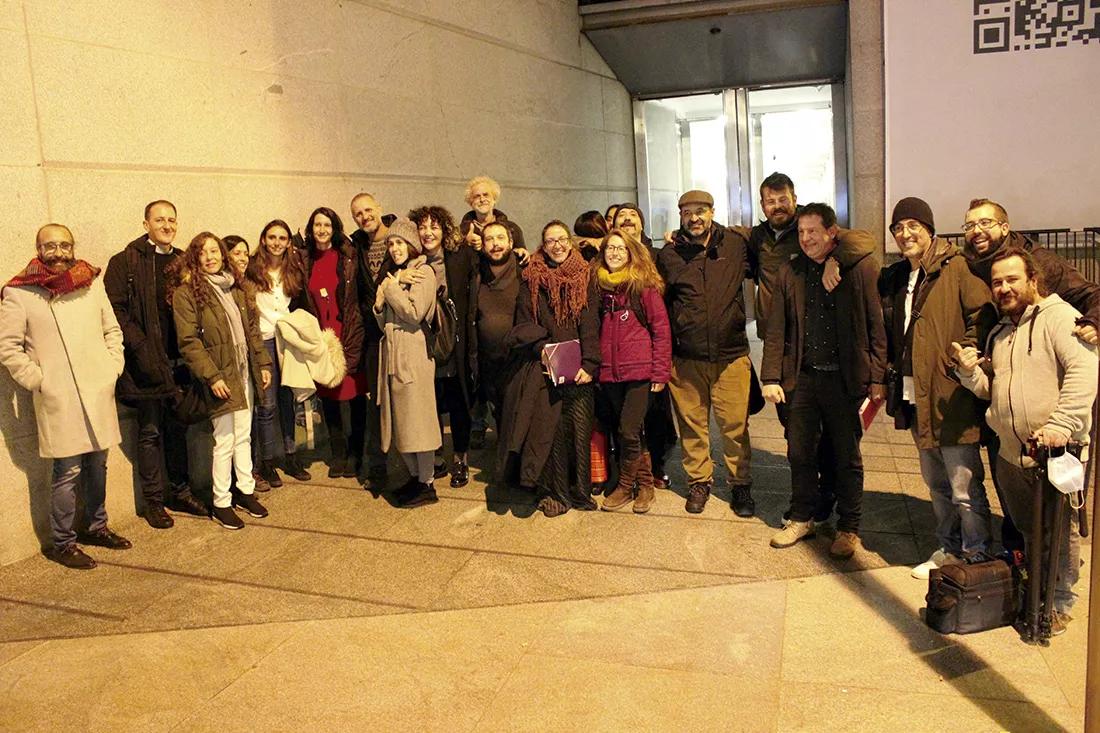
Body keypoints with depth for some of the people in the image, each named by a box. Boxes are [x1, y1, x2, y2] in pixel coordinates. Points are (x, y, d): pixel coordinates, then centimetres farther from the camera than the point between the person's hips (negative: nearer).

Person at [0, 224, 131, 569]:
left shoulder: (93, 283, 9)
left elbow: (112, 330, 15)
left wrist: (113, 368, 6)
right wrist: (39, 381, -7)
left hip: (99, 394, 4)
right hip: (59, 399, -4)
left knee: (97, 465, 13)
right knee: (68, 471, -3)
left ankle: (95, 526, 31)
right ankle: (63, 543, 12)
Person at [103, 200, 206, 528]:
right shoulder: (124, 263, -4)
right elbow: (115, 310, -10)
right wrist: (140, 348, -17)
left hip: (178, 360, 5)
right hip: (147, 362, -5)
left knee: (178, 427, 14)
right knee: (151, 431, 4)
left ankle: (179, 491, 27)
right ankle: (153, 501, 16)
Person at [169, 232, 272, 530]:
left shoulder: (234, 288, 11)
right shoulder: (186, 292, -10)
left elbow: (251, 329, 15)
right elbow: (188, 341, -15)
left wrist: (263, 363, 9)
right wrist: (211, 376, -19)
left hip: (244, 374, 6)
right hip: (221, 379, -6)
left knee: (244, 435, 14)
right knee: (224, 441, 1)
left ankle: (245, 490, 28)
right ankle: (221, 503, 14)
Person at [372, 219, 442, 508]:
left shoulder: (423, 272, -5)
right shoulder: (390, 273, 19)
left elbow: (415, 313, -16)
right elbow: (384, 323, 18)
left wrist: (393, 290, -6)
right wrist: (379, 305, -2)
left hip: (414, 353, -8)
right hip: (391, 352, 8)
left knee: (416, 417, -5)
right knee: (398, 419, 9)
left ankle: (427, 484, 4)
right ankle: (414, 476, 22)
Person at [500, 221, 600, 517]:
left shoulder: (585, 278, 8)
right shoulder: (531, 279, 8)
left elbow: (591, 325, 1)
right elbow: (523, 323, 6)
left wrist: (589, 365, -9)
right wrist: (540, 346, -12)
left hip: (577, 368, 0)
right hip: (544, 368, 0)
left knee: (579, 427, -1)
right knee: (549, 428, -1)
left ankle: (580, 490, 14)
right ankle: (553, 492, 12)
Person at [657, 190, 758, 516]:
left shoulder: (735, 244, 2)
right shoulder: (668, 254, 3)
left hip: (731, 354, 0)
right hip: (685, 357, 1)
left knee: (735, 424, 3)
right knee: (691, 423, 9)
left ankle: (741, 484, 21)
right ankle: (699, 481, 27)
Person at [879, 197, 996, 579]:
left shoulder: (956, 268, -11)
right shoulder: (894, 278, 12)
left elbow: (983, 316, -16)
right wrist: (891, 373, 11)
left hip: (951, 398, -8)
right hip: (915, 397, 8)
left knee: (964, 488, -1)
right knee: (936, 483, 20)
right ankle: (949, 550, 35)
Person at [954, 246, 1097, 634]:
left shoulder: (1060, 317, -9)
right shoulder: (999, 332, 16)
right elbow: (991, 389, 20)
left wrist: (1060, 425, -30)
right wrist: (969, 371, -2)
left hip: (1058, 453, -7)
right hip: (1011, 453, 7)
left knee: (1059, 532, 5)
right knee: (1027, 530, 19)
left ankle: (1059, 603, 22)